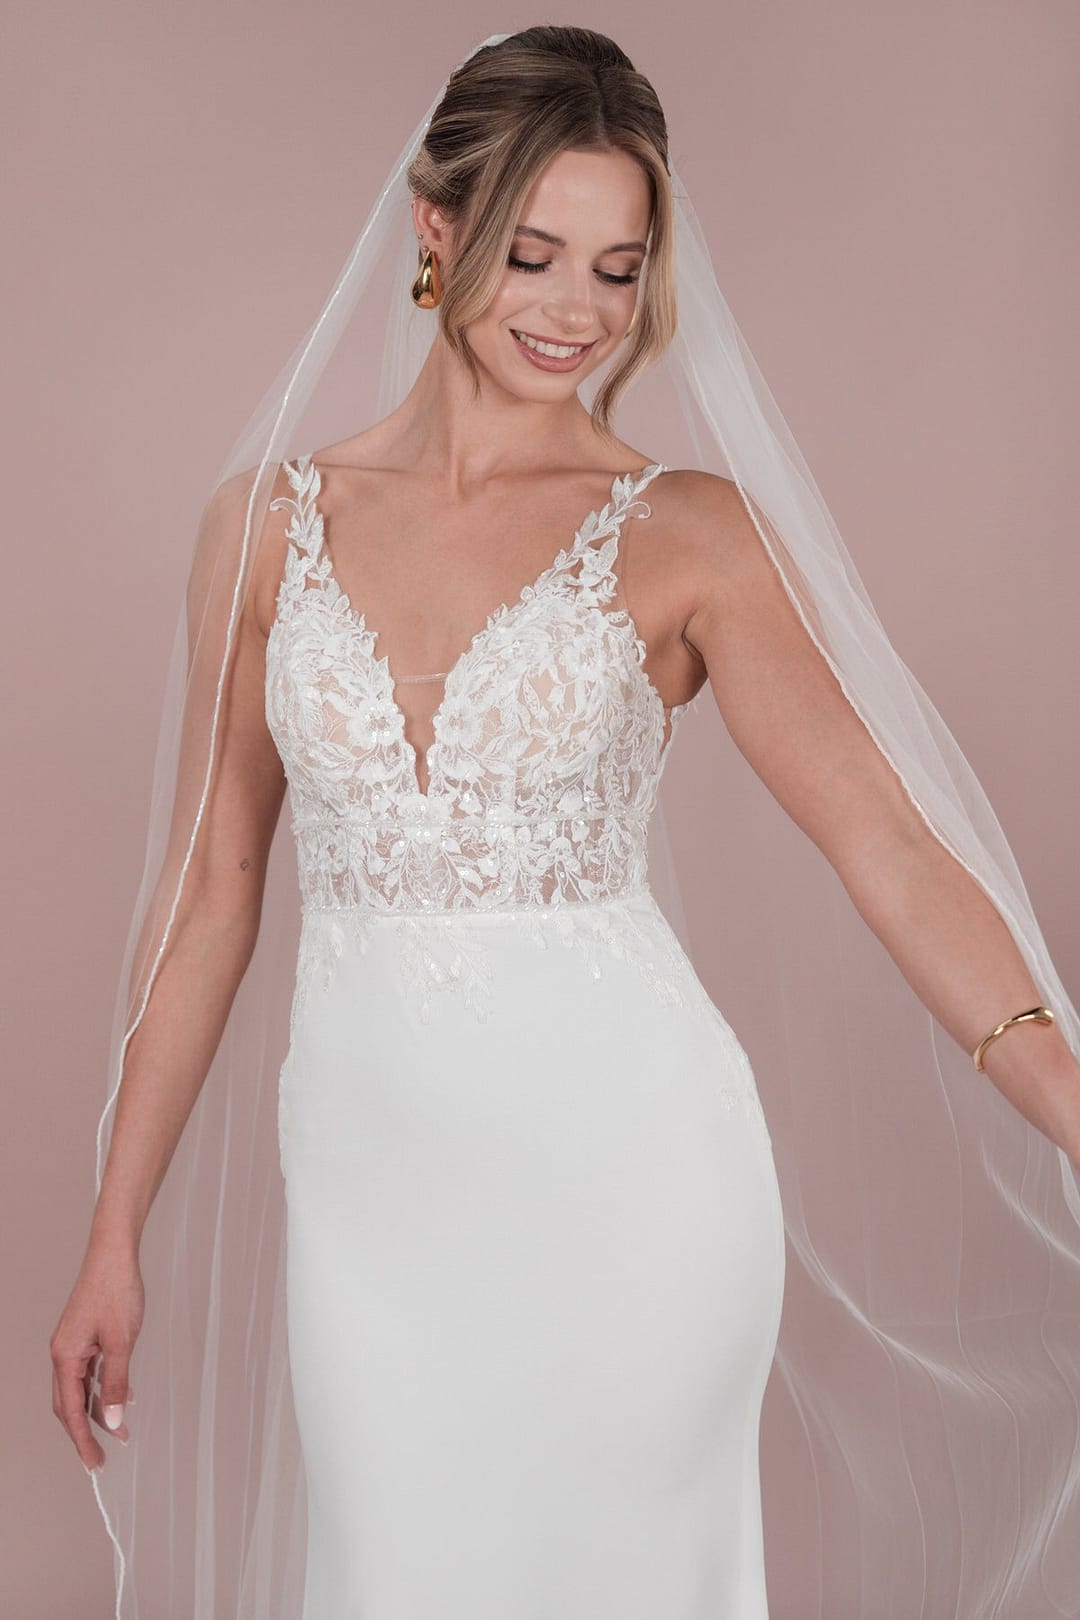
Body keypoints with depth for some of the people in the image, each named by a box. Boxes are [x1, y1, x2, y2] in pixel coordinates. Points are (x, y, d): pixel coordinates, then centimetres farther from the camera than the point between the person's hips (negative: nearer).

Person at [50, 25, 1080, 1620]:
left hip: (626, 1171, -2)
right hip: (375, 1179, 2)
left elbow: (887, 844, -12)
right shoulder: (270, 523, 3)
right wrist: (115, 1236, 8)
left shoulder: (682, 534, -4)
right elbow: (211, 888, 7)